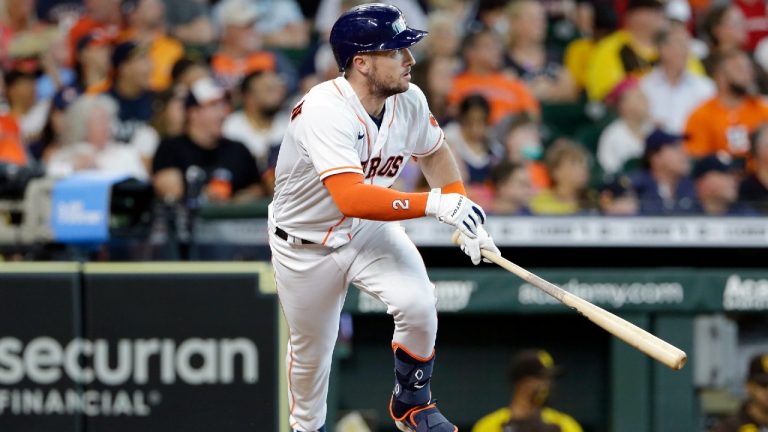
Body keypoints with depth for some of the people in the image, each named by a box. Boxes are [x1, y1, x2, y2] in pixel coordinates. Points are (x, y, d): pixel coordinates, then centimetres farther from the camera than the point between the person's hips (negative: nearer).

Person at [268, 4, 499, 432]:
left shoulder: (409, 100, -14)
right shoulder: (325, 110, -34)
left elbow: (434, 152, 9)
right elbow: (351, 198, -45)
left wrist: (463, 212, -4)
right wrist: (433, 204, -49)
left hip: (369, 233, 4)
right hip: (305, 245, -4)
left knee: (419, 304, -20)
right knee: (310, 349, 12)